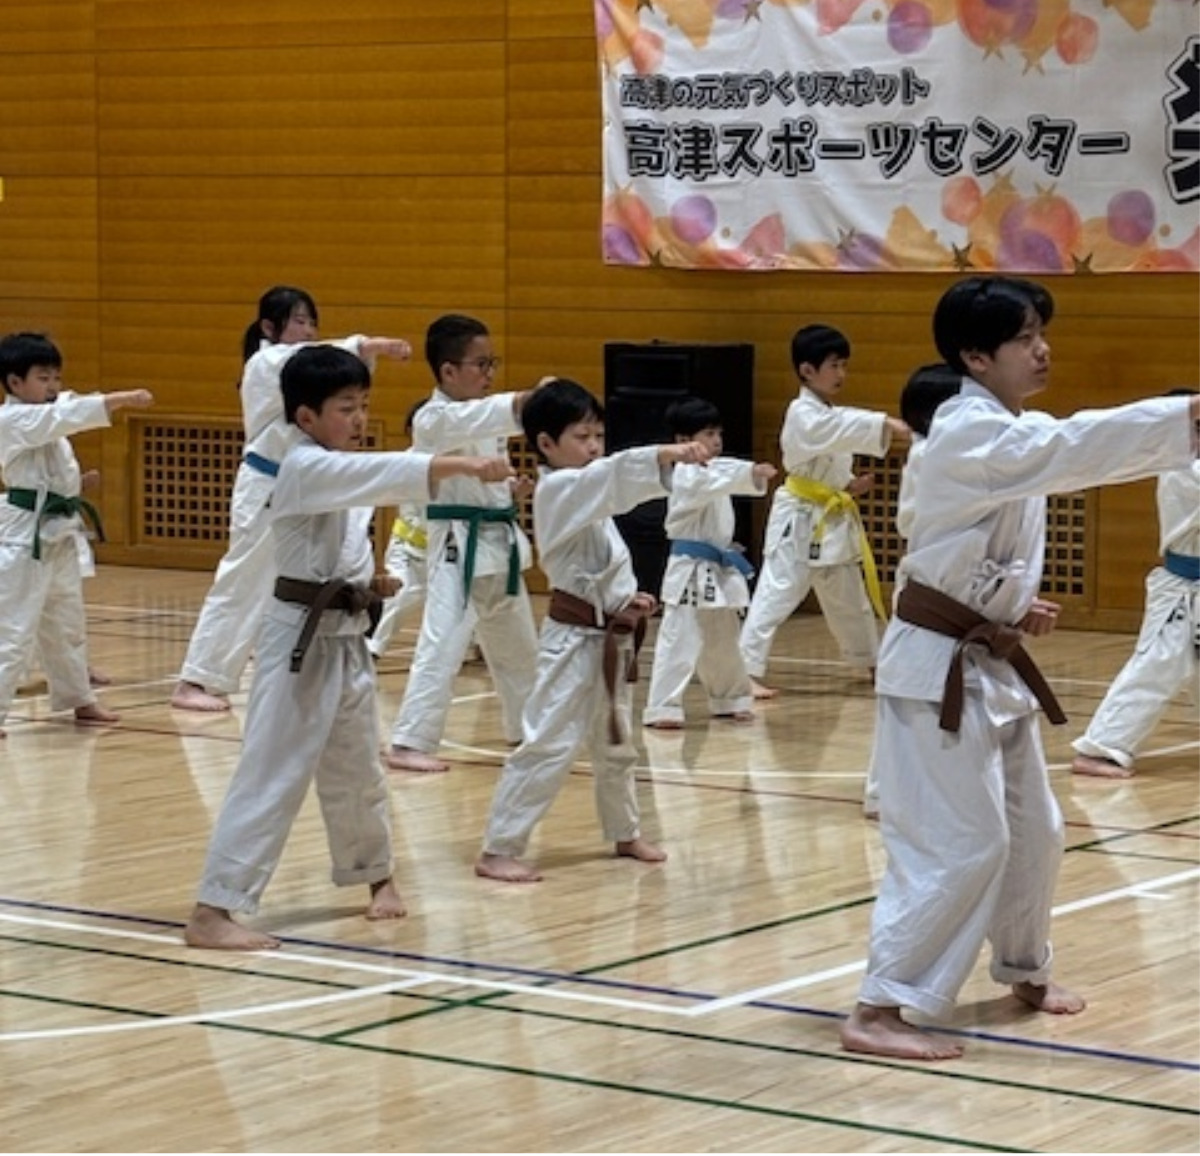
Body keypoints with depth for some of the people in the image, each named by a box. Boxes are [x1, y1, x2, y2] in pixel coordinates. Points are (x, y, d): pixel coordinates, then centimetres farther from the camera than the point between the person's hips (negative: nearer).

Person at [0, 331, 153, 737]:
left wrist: (121, 400, -7)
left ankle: (78, 699, 35)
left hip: (59, 533, 10)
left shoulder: (47, 417, 17)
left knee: (66, 625, 21)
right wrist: (122, 398, -30)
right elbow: (67, 416, -25)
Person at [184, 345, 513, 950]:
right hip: (302, 639, -9)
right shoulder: (306, 469, -17)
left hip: (345, 638, 9)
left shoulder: (335, 469, 12)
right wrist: (461, 463, -40)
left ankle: (375, 874, 41)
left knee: (355, 770, 22)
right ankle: (212, 911, -12)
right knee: (272, 775, -12)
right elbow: (382, 472, -32)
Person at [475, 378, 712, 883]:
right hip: (574, 640, -10)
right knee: (549, 745, -13)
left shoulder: (585, 495, 14)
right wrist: (669, 454, -46)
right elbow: (614, 474, -34)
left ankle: (624, 834, 38)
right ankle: (497, 850, -10)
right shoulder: (558, 491, -15)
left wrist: (624, 598, 7)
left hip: (607, 637, 10)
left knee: (615, 744, 22)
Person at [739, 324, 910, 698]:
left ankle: (873, 662, 37)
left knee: (849, 598, 22)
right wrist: (888, 427, -45)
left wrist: (848, 485, 3)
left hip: (832, 520, 9)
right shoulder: (803, 414, -16)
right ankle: (747, 672, -16)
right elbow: (846, 429, -34)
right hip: (800, 519, -9)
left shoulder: (830, 414, 14)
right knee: (776, 594, -14)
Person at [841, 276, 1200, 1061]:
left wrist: (1016, 606, 5)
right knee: (959, 843, -12)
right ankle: (879, 1011, -8)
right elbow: (1069, 448, -36)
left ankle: (1025, 971, 36)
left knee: (1031, 831, 17)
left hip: (990, 662, 10)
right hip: (938, 667, -10)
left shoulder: (1005, 435, 12)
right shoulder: (970, 433, -19)